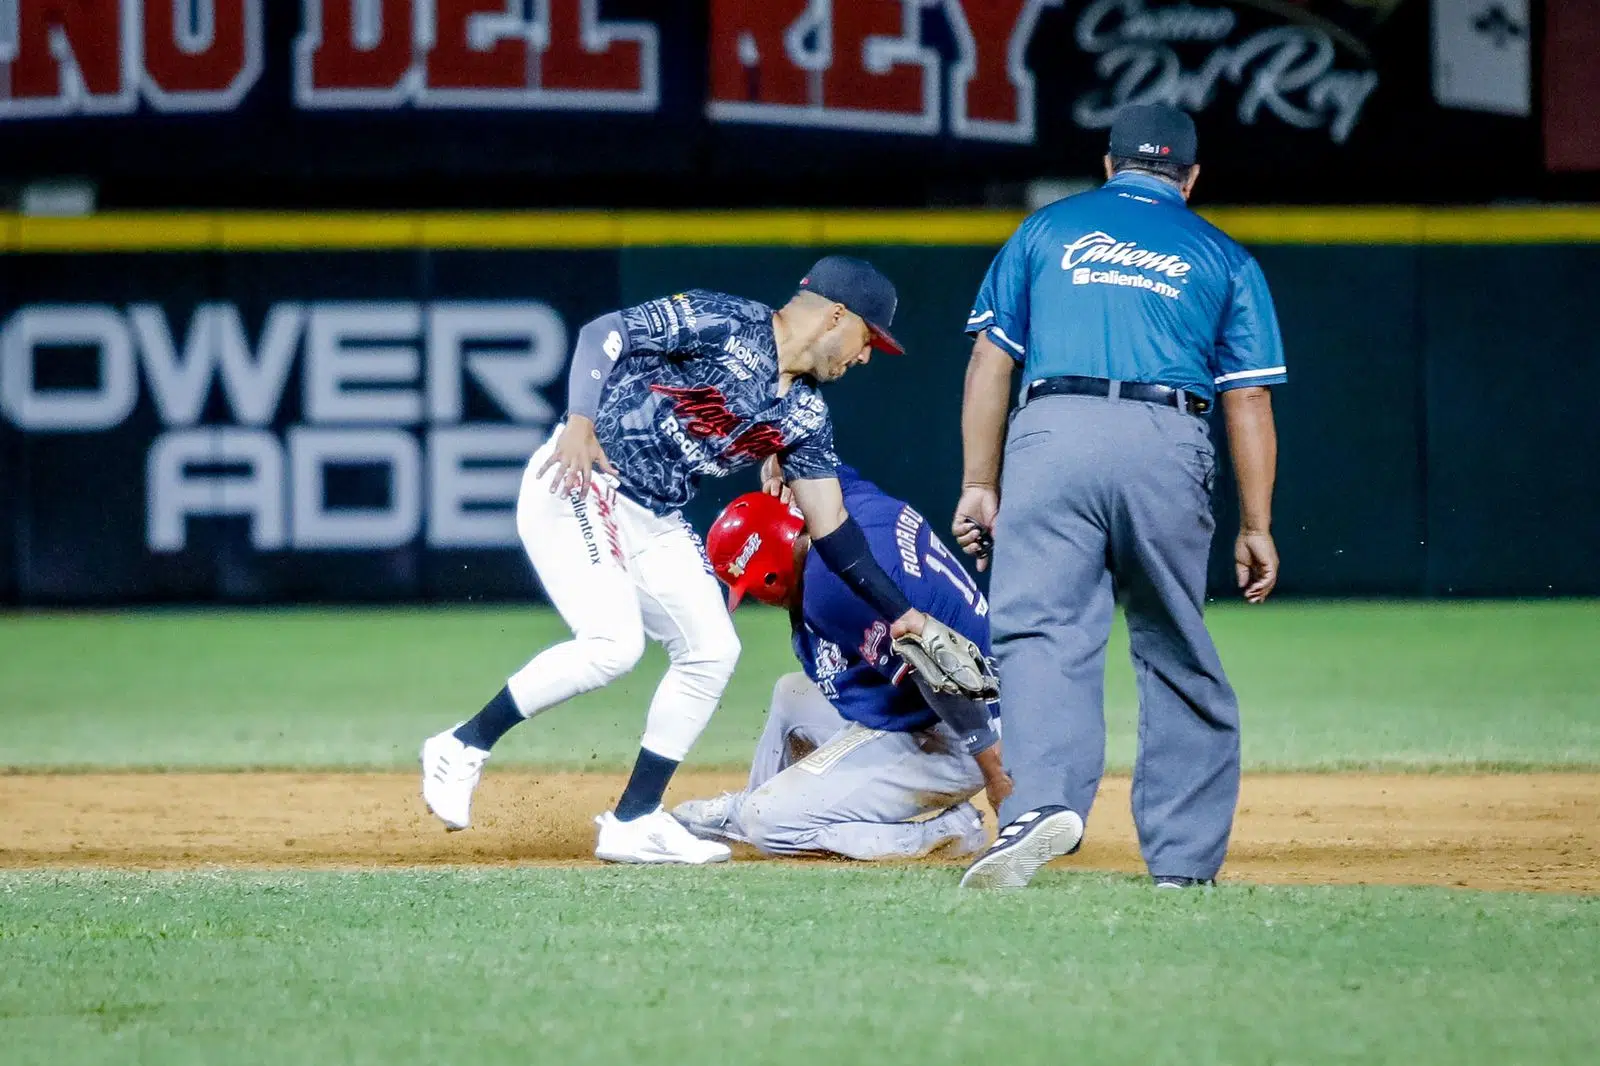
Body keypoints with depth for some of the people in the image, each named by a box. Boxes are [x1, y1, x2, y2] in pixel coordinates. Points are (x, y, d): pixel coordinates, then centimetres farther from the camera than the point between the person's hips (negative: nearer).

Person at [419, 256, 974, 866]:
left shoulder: (803, 415, 9)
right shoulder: (723, 324, -13)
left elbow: (829, 524, 12)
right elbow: (604, 333, -16)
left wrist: (899, 613, 8)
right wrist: (580, 423, -29)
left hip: (653, 522, 9)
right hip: (577, 486, -9)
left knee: (711, 650, 3)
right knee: (613, 643, -23)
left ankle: (632, 824, 9)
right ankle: (463, 748, -8)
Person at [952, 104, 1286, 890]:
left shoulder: (1047, 230, 20)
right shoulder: (1224, 258, 20)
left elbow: (990, 361, 13)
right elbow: (1249, 399, 13)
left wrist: (979, 485, 13)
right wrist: (1255, 526, 14)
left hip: (1052, 436, -1)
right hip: (1168, 446, 1)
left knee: (1041, 628, -10)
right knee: (1174, 649, 11)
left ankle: (1046, 797, -34)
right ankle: (1182, 856, 11)